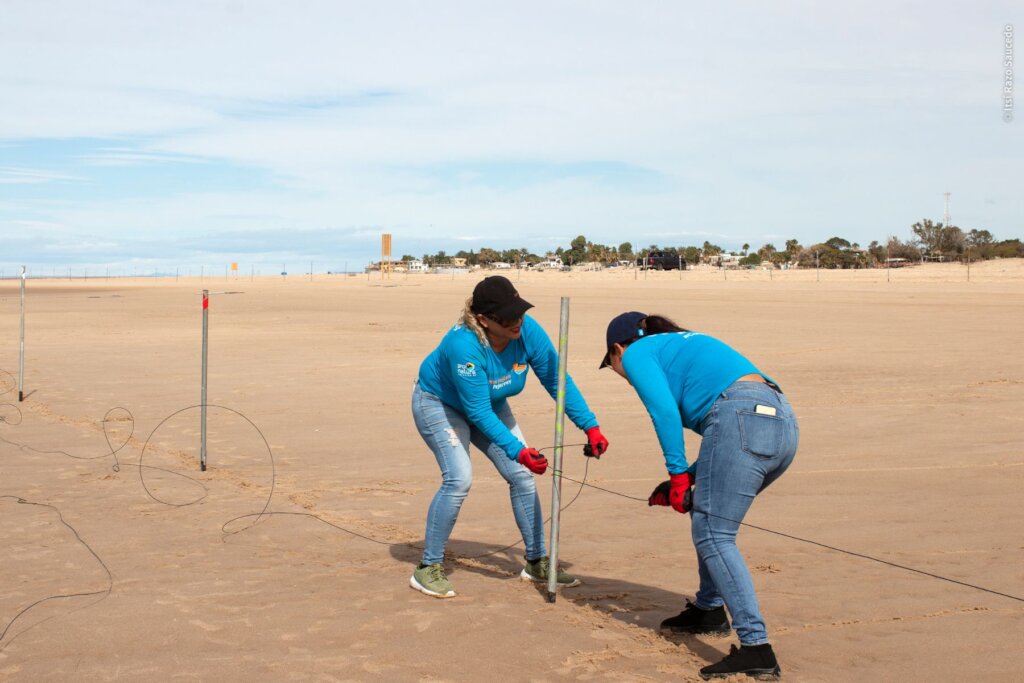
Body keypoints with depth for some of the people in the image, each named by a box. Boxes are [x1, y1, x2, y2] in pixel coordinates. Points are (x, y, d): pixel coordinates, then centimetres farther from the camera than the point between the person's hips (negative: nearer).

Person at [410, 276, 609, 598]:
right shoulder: (464, 345, -40)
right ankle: (428, 569, -8)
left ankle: (537, 562, 14)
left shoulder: (528, 331, -25)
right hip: (440, 403, -6)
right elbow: (478, 412, -35)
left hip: (490, 405, 6)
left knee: (522, 475, -1)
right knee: (459, 478, -23)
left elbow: (558, 382, -15)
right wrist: (517, 451, -39)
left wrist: (591, 426, -22)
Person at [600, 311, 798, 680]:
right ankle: (710, 610, 35)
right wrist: (692, 475, 22)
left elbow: (664, 411, -8)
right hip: (784, 422, 9)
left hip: (742, 418, -9)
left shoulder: (638, 353, 12)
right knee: (708, 514, 25)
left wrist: (678, 475, -4)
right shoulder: (685, 343, 35)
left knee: (712, 535, -6)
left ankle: (756, 647, -14)